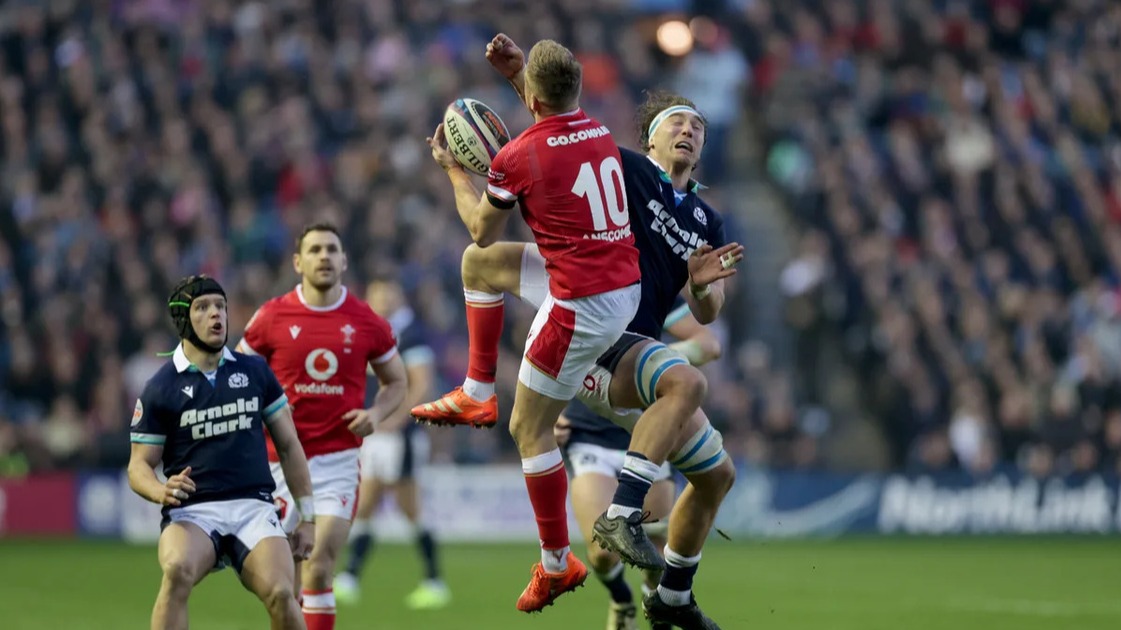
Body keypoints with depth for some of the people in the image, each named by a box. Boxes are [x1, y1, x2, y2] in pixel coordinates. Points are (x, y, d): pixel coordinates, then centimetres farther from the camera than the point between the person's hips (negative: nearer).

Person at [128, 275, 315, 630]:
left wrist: (307, 518, 13)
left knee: (281, 594, -24)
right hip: (192, 511, -2)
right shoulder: (160, 388, 4)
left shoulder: (255, 371, 12)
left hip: (254, 507, 2)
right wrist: (163, 492, -17)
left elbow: (288, 445, 18)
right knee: (178, 570, -35)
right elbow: (139, 466, 6)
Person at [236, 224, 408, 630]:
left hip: (338, 459, -1)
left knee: (319, 567, -11)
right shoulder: (272, 317, -1)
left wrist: (376, 413, -6)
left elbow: (396, 382, 14)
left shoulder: (367, 323, 0)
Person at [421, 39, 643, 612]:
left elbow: (482, 233, 2)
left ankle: (557, 563, 12)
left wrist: (454, 170, 17)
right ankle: (478, 393, 30)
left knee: (529, 430, 7)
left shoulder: (518, 156, -16)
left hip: (582, 306, -8)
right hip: (627, 287, 8)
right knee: (481, 265, 24)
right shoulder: (600, 132, 4)